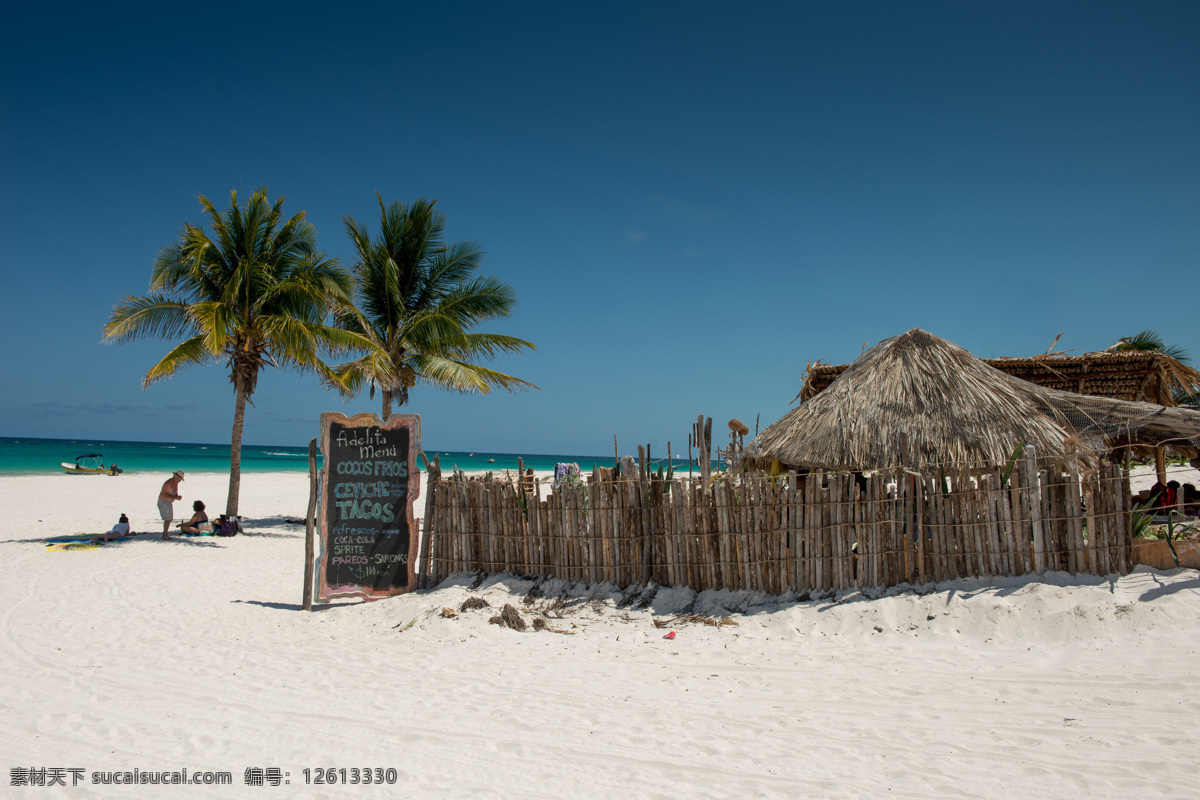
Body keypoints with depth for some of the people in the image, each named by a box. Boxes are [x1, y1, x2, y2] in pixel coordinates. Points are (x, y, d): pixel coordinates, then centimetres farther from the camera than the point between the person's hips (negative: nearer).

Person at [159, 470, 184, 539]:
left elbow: (175, 492, 17)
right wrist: (175, 498, -29)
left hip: (168, 502, 10)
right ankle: (165, 535, -5)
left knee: (169, 519, 13)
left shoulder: (175, 483, 8)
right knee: (168, 519, -10)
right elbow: (163, 495, -26)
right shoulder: (168, 483, -21)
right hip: (164, 502, -10)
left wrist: (178, 496, -6)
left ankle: (165, 534, 20)